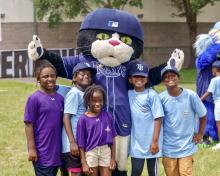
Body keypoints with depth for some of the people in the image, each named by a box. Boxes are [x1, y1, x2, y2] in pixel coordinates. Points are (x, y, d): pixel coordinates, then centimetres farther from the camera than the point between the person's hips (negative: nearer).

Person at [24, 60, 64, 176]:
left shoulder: (60, 98, 7)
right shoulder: (34, 99, -9)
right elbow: (28, 124, -10)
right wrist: (32, 148, -13)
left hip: (56, 151, 6)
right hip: (42, 152, -6)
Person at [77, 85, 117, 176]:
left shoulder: (108, 116, 0)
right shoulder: (83, 119, -7)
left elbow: (112, 139, 5)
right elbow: (81, 143, -4)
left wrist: (113, 158, 4)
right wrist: (84, 163, -6)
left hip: (106, 152, 2)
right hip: (90, 153, -2)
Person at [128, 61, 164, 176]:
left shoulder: (152, 95, -10)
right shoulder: (129, 95, 4)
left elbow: (158, 119, -10)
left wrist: (155, 141, -13)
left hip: (151, 142, -3)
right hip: (136, 143, 3)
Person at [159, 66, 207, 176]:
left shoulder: (191, 95, -11)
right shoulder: (161, 98, -9)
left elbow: (203, 115, 2)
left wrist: (200, 134, 3)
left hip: (187, 146, -1)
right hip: (168, 147, 1)